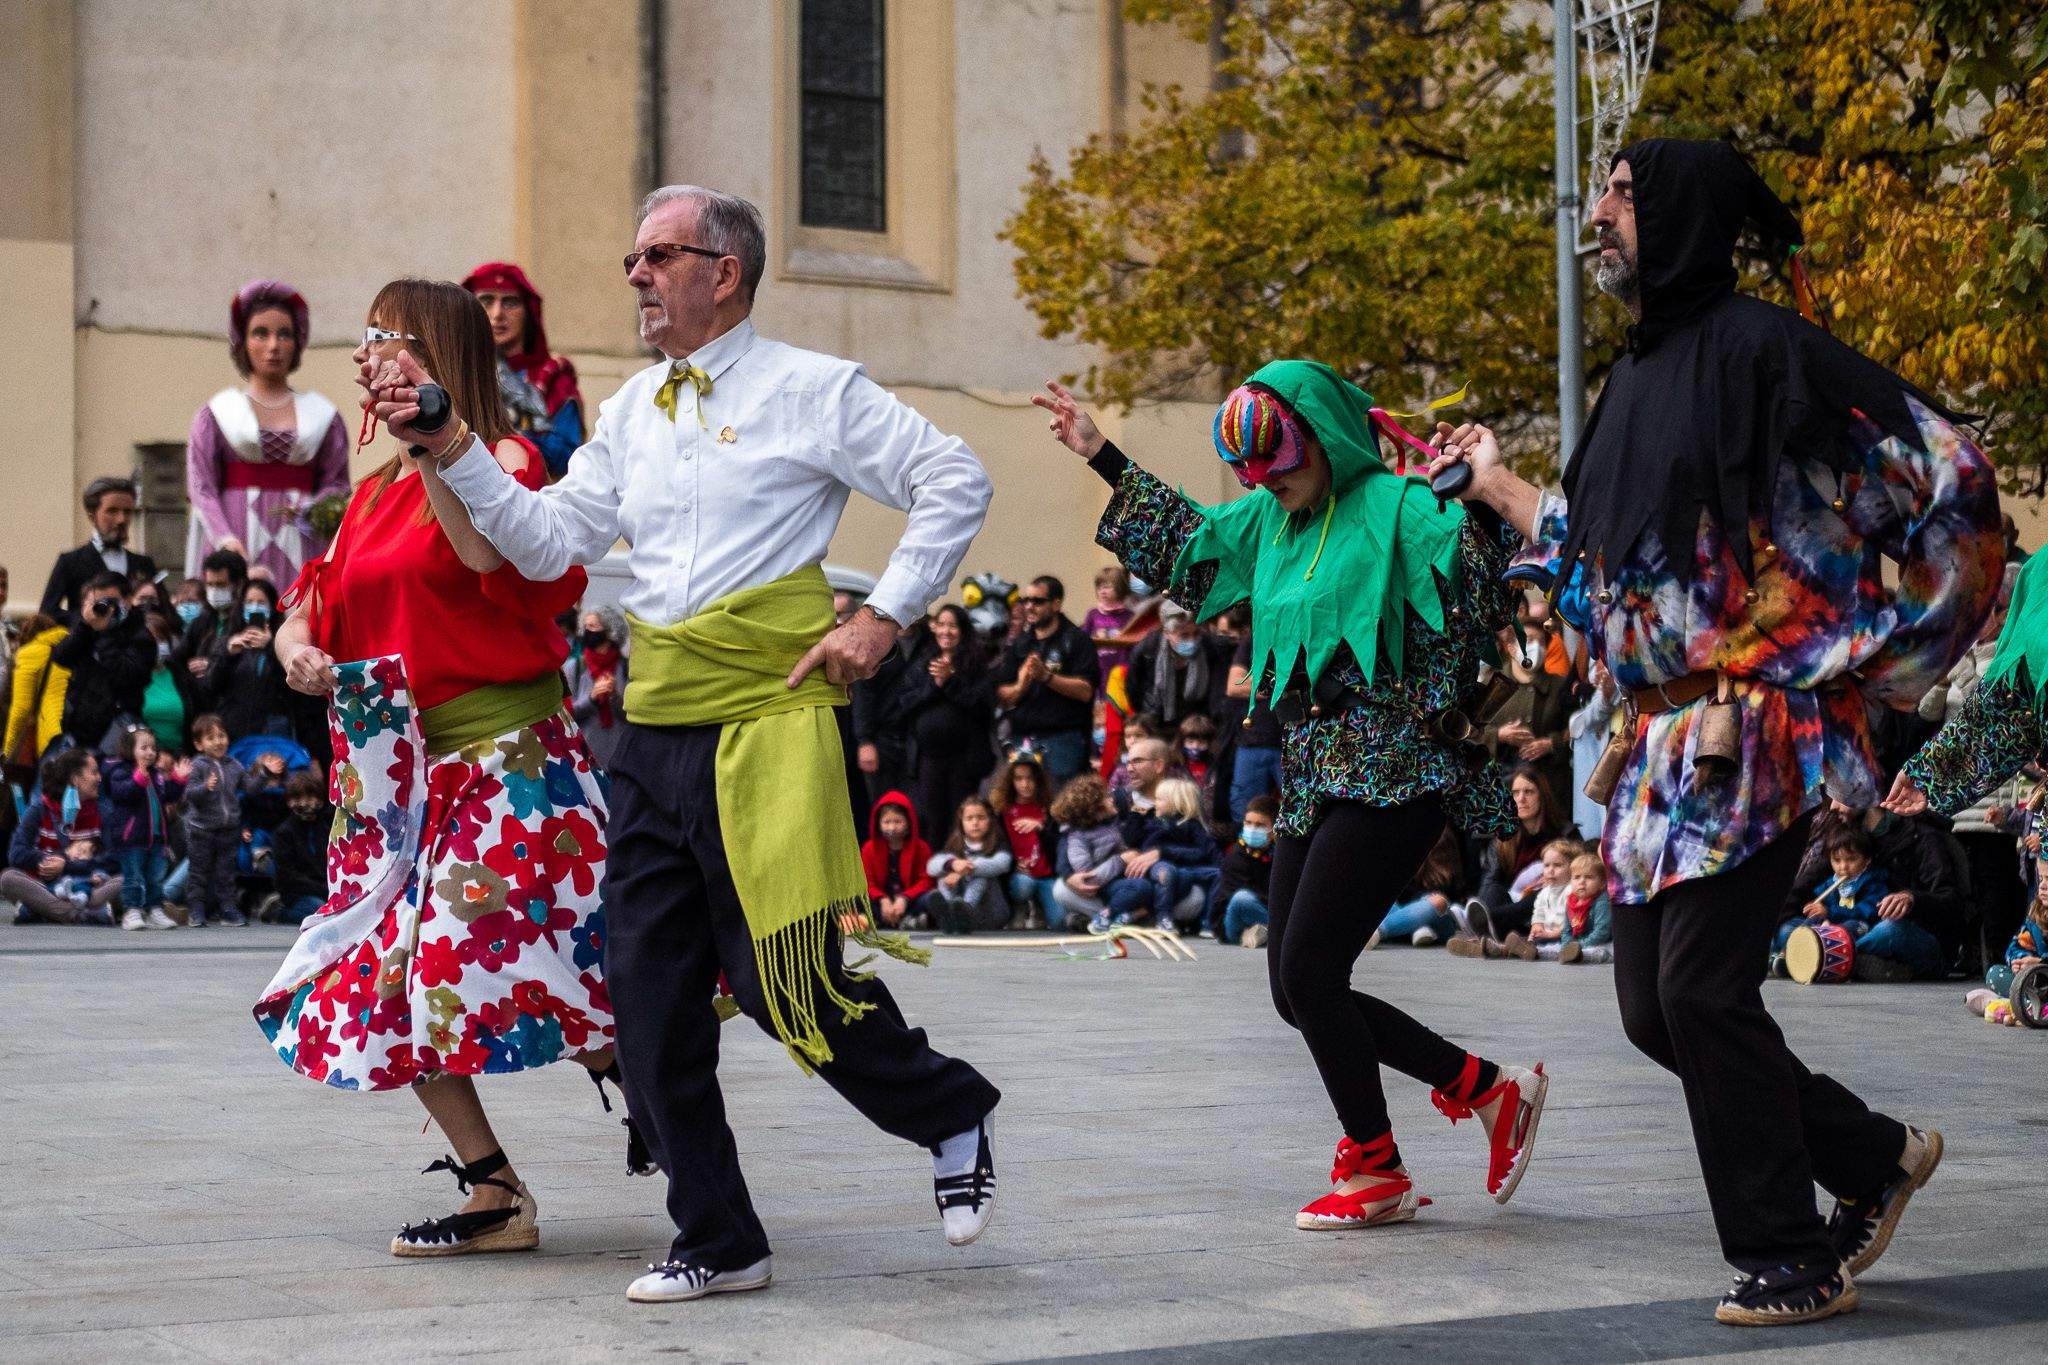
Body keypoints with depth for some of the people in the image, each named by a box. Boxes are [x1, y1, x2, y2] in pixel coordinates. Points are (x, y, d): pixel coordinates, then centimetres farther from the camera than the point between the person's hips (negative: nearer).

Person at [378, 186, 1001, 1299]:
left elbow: (956, 482, -3)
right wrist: (452, 451, 1)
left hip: (768, 738, -7)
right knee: (649, 994, 3)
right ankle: (717, 1243, 15)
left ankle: (952, 1115, 21)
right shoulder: (629, 414, 16)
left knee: (789, 985, -7)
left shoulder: (810, 391, -3)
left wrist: (885, 614, -8)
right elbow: (547, 542, 11)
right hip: (654, 740, 7)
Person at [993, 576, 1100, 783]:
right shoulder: (1018, 645, 18)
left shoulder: (1076, 640, 2)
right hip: (1021, 739, 5)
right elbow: (1002, 699, 11)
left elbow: (1085, 690, -9)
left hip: (1062, 740, -5)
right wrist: (1020, 686, -10)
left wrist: (1047, 676, -18)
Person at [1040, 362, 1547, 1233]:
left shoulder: (1394, 506, -7)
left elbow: (1473, 573, -21)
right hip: (1312, 779, 9)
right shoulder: (1267, 520, 14)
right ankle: (1487, 1087, 14)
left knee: (1307, 969, -13)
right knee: (1296, 990, 5)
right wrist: (1102, 458, 31)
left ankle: (1373, 1172, 1)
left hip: (1394, 771, -9)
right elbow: (1186, 542, 31)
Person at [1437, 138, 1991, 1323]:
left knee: (1702, 988, -10)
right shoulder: (1641, 376, 15)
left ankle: (1795, 1260, 4)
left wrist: (1868, 656, -9)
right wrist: (1494, 483, 33)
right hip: (1671, 736, 9)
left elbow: (1941, 467, -11)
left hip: (1762, 723, -9)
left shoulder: (1761, 347, -10)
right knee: (1652, 1003, 7)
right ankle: (1875, 1157, 24)